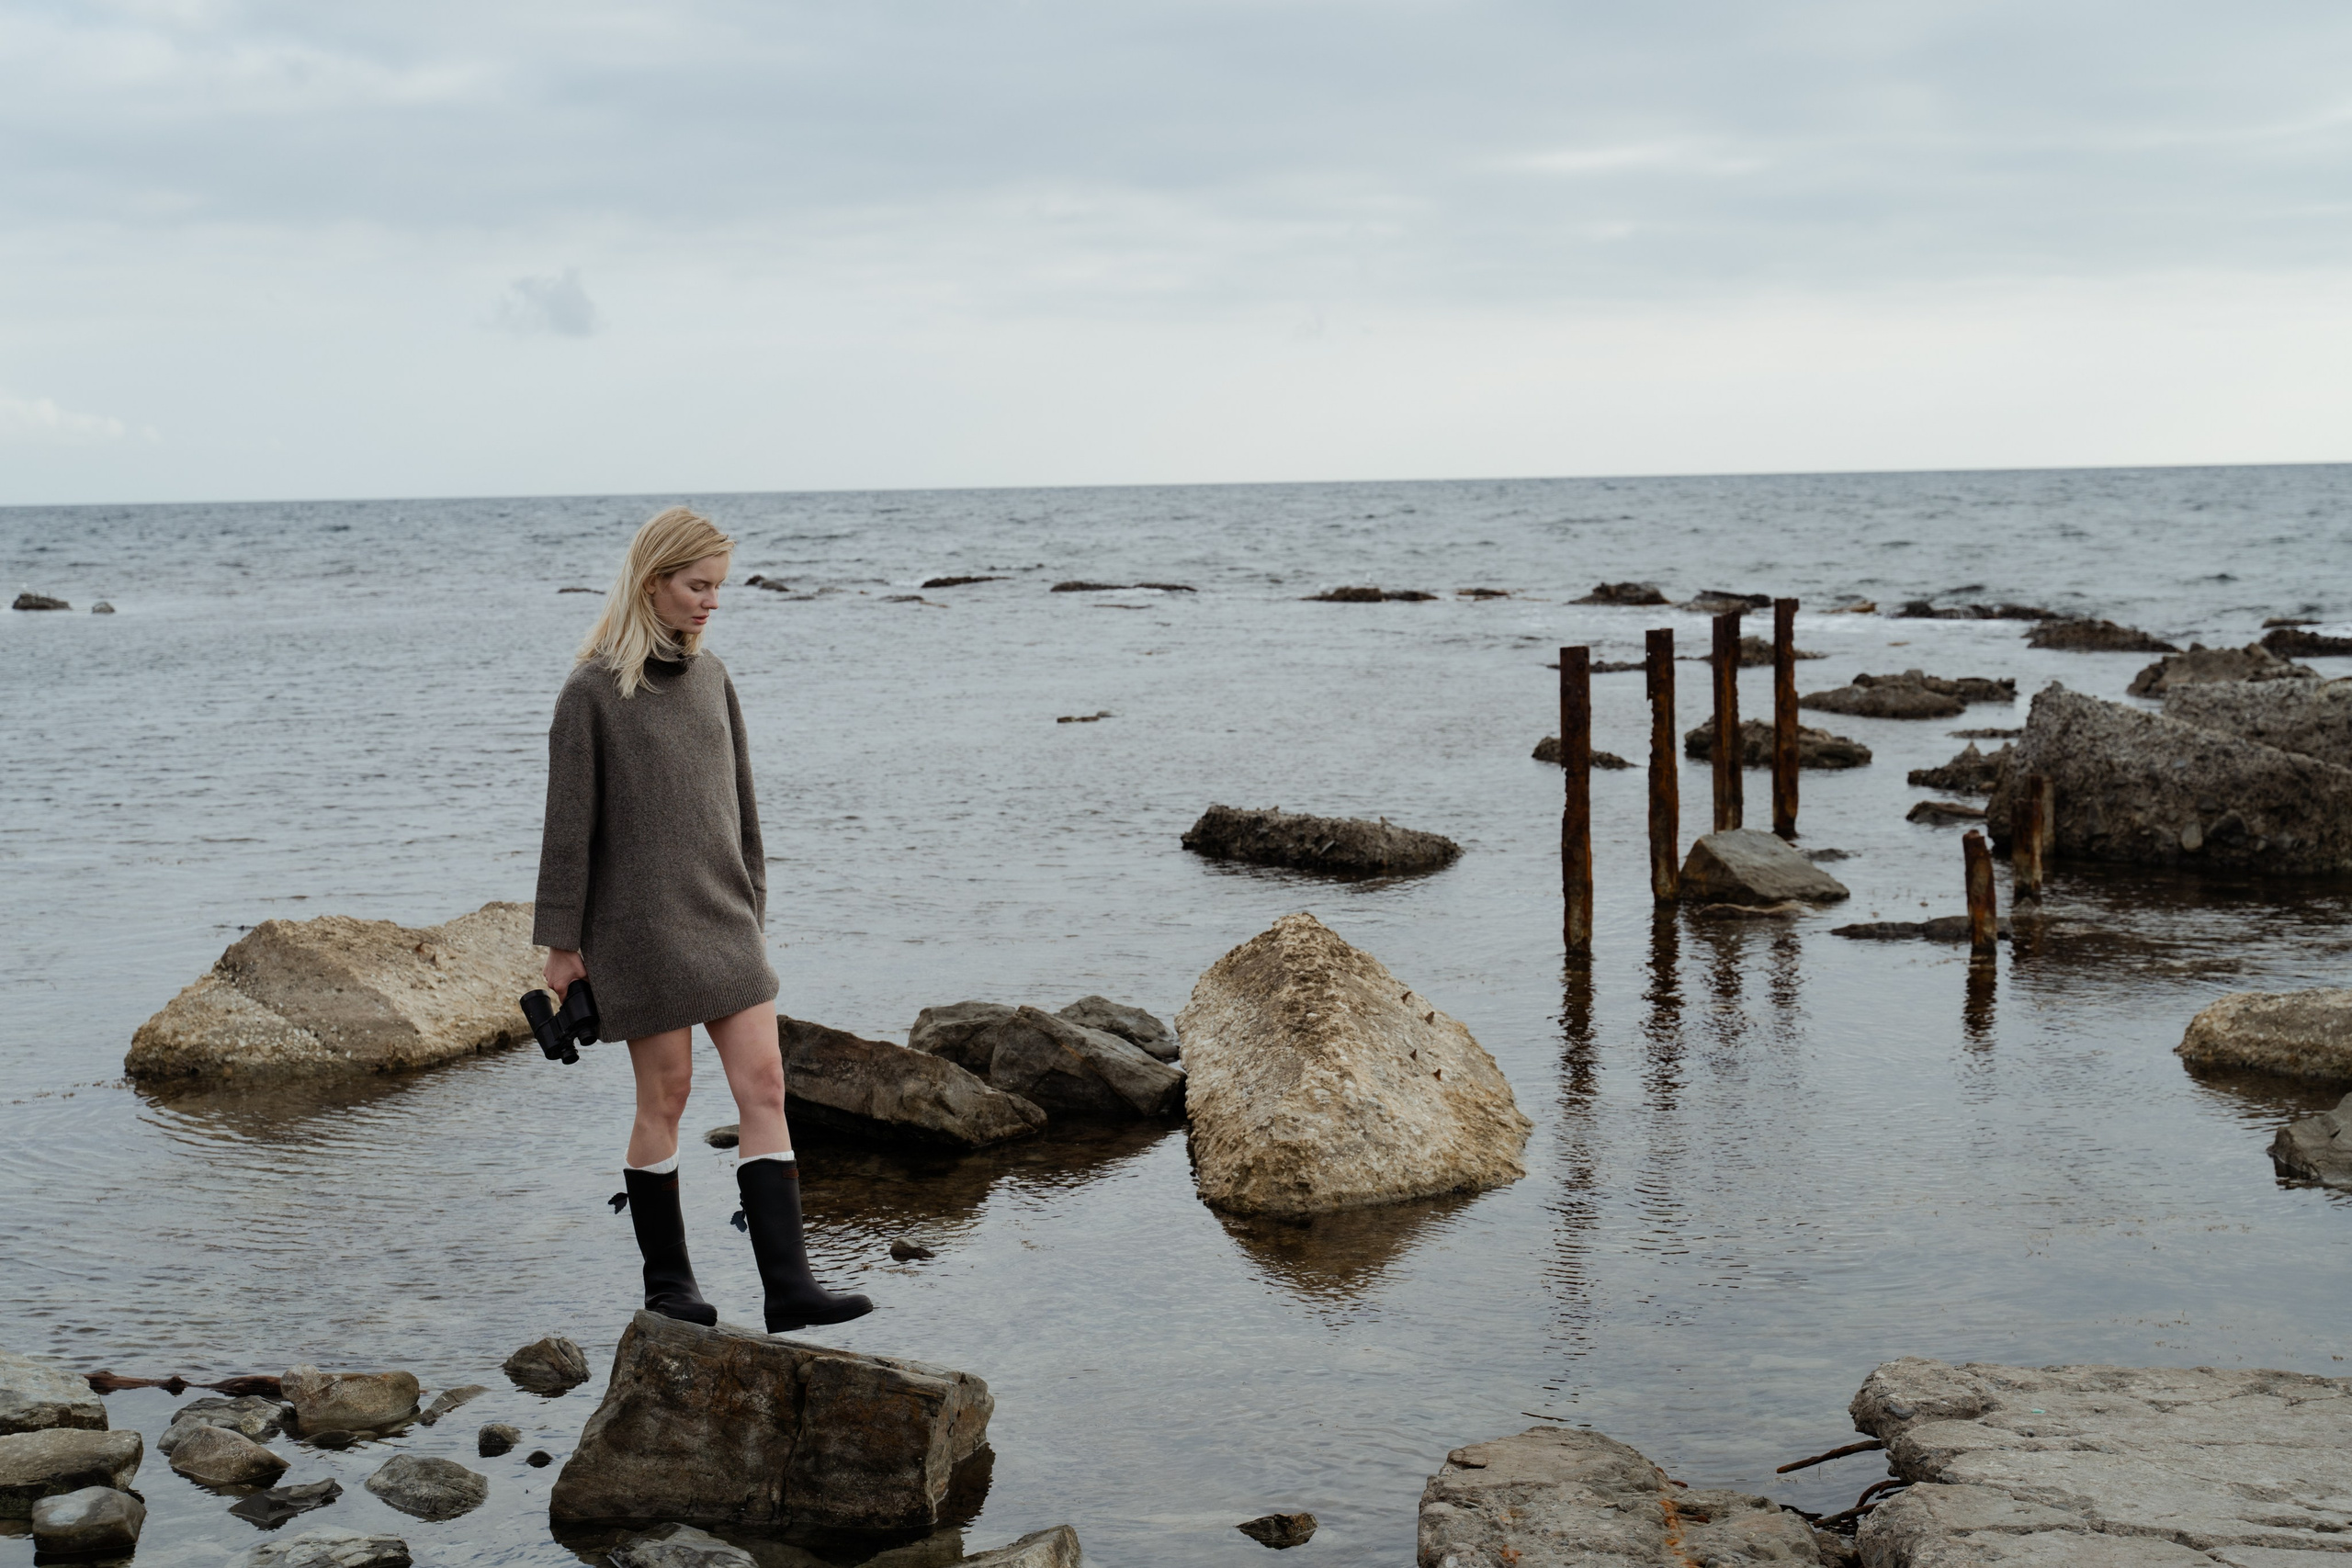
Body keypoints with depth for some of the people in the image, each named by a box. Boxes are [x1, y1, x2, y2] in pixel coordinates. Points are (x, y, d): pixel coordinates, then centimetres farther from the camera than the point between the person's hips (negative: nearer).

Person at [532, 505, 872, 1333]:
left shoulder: (711, 675, 10)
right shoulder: (592, 690, -8)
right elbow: (569, 823, -7)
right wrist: (561, 942, -7)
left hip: (722, 919, 5)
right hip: (642, 922, -5)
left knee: (763, 1083, -3)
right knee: (665, 1094, 2)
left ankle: (788, 1283, -5)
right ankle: (666, 1279, 18)